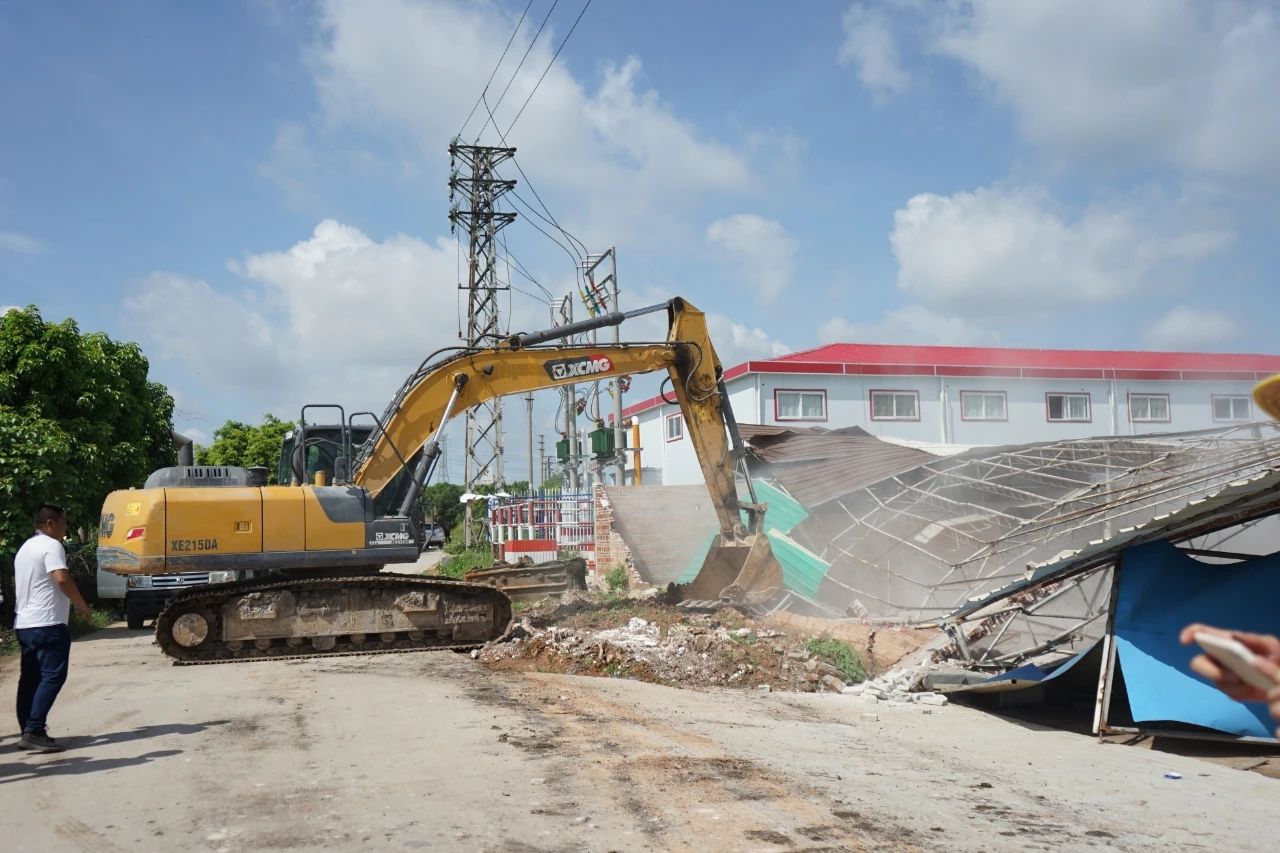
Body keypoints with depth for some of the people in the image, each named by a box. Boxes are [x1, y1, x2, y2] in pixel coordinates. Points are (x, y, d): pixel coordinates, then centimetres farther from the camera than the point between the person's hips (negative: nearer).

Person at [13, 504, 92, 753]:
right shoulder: (51, 545, -10)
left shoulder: (25, 547, 20)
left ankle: (29, 732, 14)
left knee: (30, 678, 11)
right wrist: (82, 604, -12)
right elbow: (62, 579, -24)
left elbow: (17, 584, 28)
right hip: (48, 624, -10)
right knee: (52, 676, -10)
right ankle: (33, 731, -17)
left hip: (24, 624, 10)